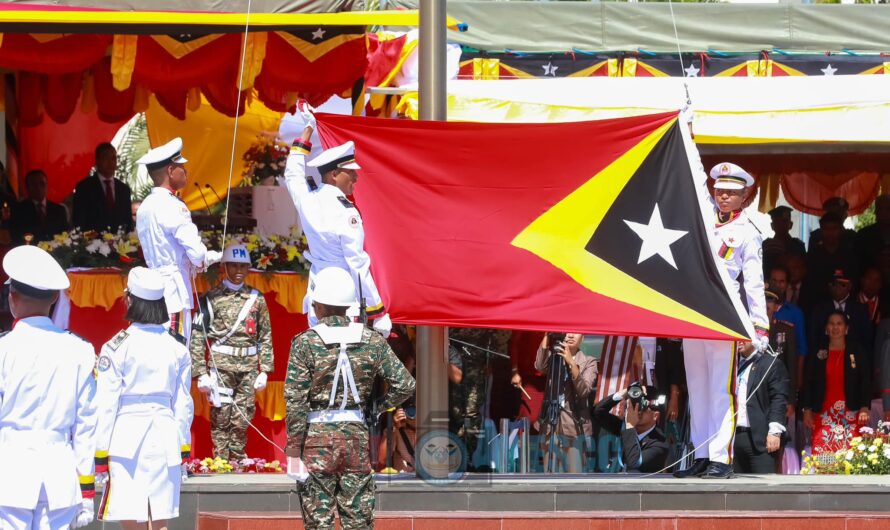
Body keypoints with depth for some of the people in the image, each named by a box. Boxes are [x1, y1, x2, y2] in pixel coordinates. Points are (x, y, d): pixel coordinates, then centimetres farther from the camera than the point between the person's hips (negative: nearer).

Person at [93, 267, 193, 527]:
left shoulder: (117, 347, -6)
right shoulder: (177, 348, 5)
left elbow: (106, 403, -6)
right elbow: (183, 402, 10)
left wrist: (100, 451, -2)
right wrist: (182, 449, 18)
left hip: (126, 435, -4)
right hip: (164, 435, 4)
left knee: (128, 520, -1)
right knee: (159, 522, 6)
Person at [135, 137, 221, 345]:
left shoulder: (145, 207, 15)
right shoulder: (171, 207, -12)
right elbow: (197, 254, -18)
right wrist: (212, 257, 5)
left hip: (154, 287, 9)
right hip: (175, 289, -9)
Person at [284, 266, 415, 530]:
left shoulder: (306, 342, -8)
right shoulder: (372, 341, 0)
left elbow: (295, 400, -11)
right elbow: (405, 384, -3)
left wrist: (294, 451, -8)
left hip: (317, 434, -3)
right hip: (356, 436, 3)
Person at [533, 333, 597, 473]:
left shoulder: (589, 362, 4)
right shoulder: (554, 356, 10)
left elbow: (584, 390, -13)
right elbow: (539, 366, -13)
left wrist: (571, 363, -25)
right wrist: (547, 334, -13)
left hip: (576, 426, -2)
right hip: (551, 424, 2)